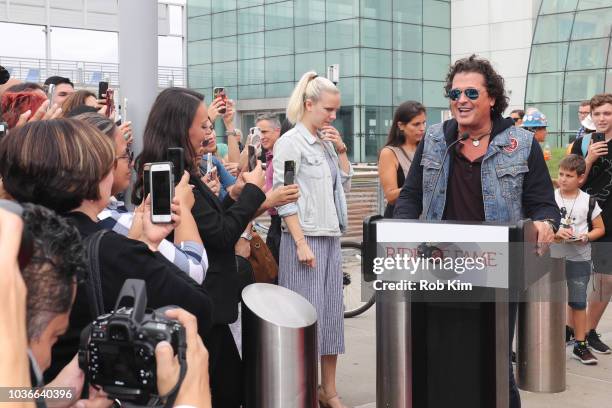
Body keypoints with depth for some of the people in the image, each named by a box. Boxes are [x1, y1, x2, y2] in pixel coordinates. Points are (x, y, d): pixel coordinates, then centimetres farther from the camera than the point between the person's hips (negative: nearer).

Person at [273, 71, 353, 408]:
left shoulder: (327, 143, 13)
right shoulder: (290, 142, -8)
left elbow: (345, 183, 19)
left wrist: (341, 150, 5)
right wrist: (301, 242, -18)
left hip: (331, 237, 7)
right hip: (304, 237, -7)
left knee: (332, 312, 9)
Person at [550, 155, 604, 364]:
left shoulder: (588, 201, 0)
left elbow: (600, 229, 7)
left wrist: (586, 237, -12)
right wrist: (556, 233, -18)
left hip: (579, 258, 0)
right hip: (553, 256, 1)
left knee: (578, 302, 3)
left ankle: (580, 345, 11)